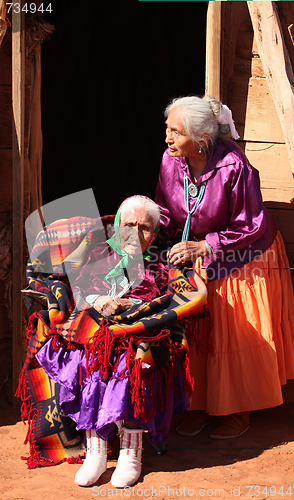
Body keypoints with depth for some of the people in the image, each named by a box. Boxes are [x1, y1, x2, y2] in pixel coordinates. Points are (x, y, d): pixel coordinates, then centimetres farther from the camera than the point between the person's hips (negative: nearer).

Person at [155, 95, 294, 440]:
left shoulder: (233, 167, -29)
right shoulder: (171, 159, -13)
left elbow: (251, 227, -20)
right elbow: (165, 210, 2)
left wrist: (204, 246, -24)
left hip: (242, 258, -5)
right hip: (197, 259, 5)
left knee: (240, 337, 6)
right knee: (197, 331, 9)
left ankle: (240, 411, 26)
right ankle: (201, 403, 28)